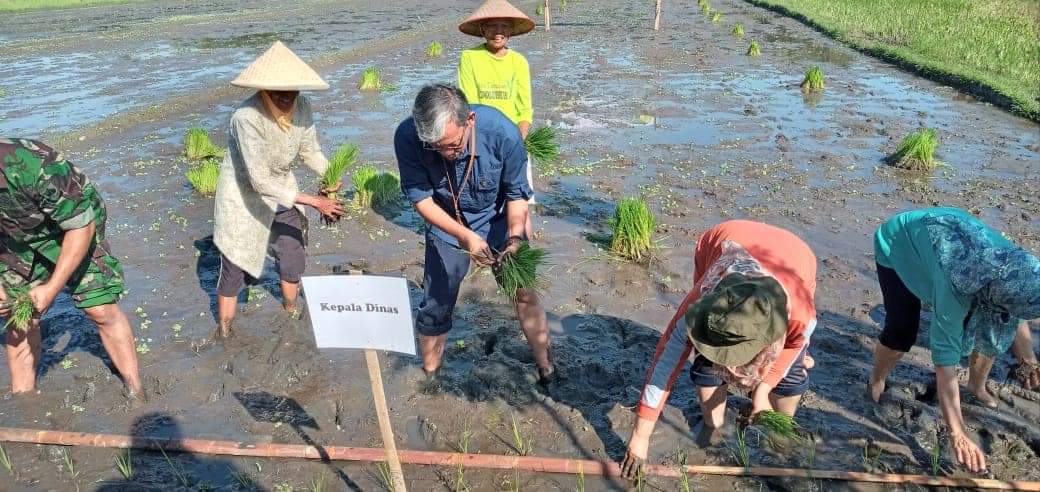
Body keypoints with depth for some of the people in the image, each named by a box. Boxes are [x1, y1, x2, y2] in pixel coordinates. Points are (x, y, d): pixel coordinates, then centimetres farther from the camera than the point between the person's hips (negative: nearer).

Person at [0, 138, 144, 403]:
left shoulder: (36, 168, -40)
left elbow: (81, 227, -27)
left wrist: (52, 287, -26)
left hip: (74, 224, -4)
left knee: (102, 310, -8)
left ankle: (135, 392, 4)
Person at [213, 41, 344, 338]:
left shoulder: (301, 107, -15)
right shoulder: (247, 117, -33)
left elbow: (310, 151, -1)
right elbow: (260, 180, -35)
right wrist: (312, 201, -36)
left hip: (282, 194, 6)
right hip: (244, 199, -5)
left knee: (294, 262, 18)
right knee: (234, 272, 8)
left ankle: (291, 312, 47)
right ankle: (224, 333, 32)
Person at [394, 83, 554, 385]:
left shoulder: (502, 133, -32)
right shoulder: (407, 137, -31)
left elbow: (517, 193, -18)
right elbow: (420, 197, -22)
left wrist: (514, 239, -32)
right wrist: (464, 236, -34)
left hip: (497, 219, 0)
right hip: (446, 224, 1)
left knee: (524, 291, 1)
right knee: (436, 304, 5)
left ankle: (545, 367, 22)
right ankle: (429, 376, 29)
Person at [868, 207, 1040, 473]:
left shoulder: (1013, 268, -27)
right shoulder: (957, 284, -44)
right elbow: (945, 355, -41)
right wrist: (957, 435, -39)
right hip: (899, 243, -5)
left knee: (991, 328, 1)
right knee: (902, 333, -16)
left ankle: (977, 385, 29)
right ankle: (876, 380, 15)